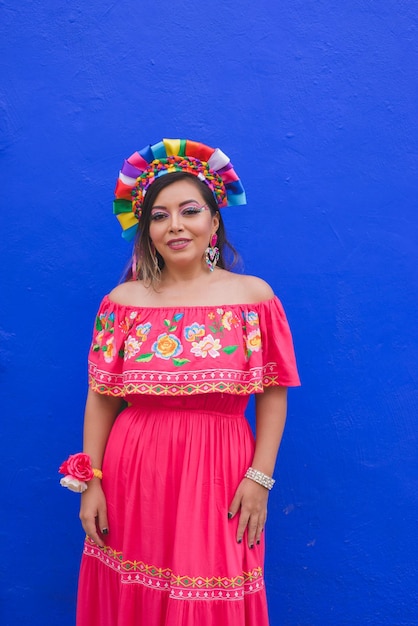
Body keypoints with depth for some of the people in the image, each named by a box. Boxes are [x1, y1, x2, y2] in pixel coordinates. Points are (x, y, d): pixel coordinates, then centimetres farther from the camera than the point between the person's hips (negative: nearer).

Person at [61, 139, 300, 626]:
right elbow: (101, 398, 3)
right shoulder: (122, 301, 2)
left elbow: (273, 395, -1)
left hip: (219, 476, -1)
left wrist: (260, 478, -7)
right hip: (133, 476, 1)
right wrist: (91, 482, -1)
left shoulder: (253, 295, 0)